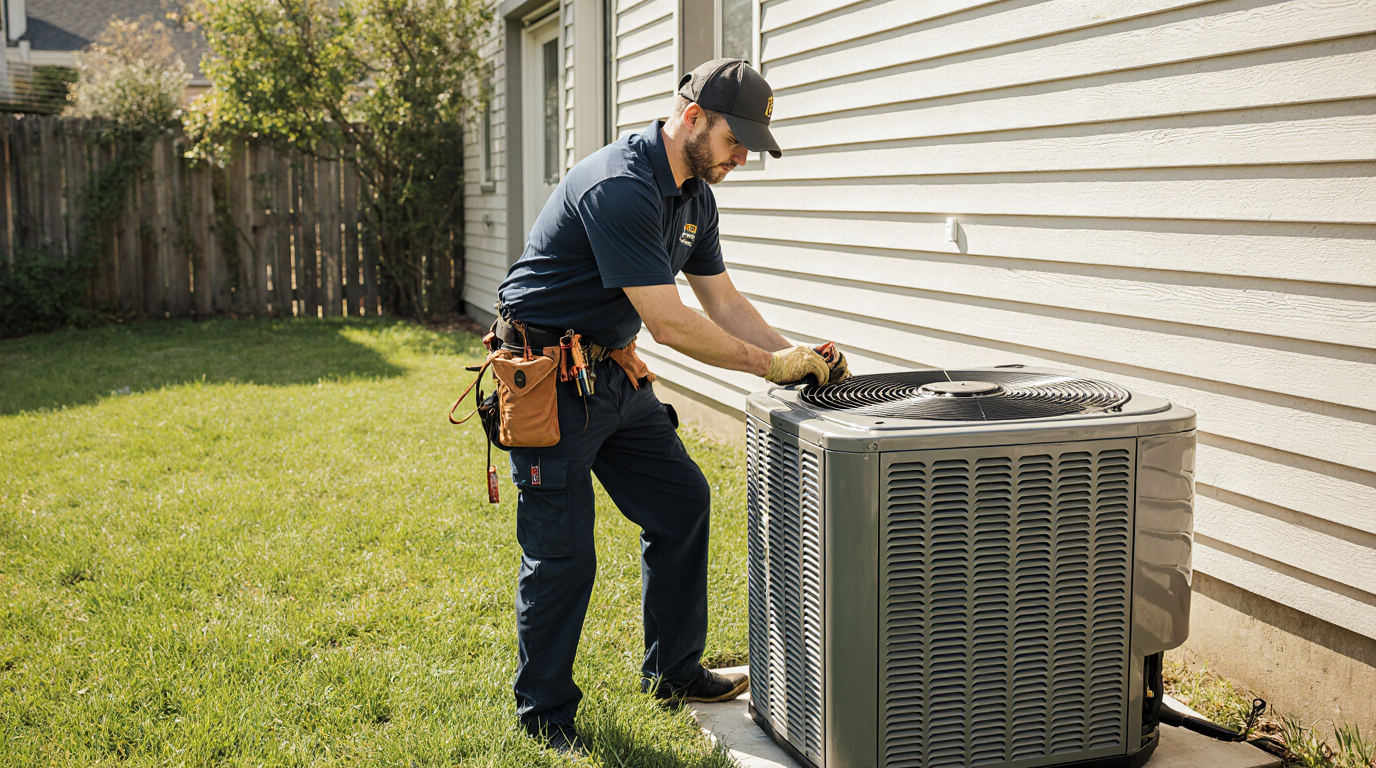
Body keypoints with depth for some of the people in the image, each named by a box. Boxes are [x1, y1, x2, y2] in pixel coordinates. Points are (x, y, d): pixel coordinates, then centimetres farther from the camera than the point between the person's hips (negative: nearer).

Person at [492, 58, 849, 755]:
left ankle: (673, 670, 26)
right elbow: (668, 323, -27)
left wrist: (799, 356, -3)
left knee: (681, 503, 11)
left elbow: (722, 300, 11)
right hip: (549, 377, -9)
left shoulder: (694, 194, 6)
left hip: (614, 371, 10)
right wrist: (771, 365, -20)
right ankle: (544, 714, 11)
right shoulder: (621, 188, -26)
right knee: (562, 552, -5)